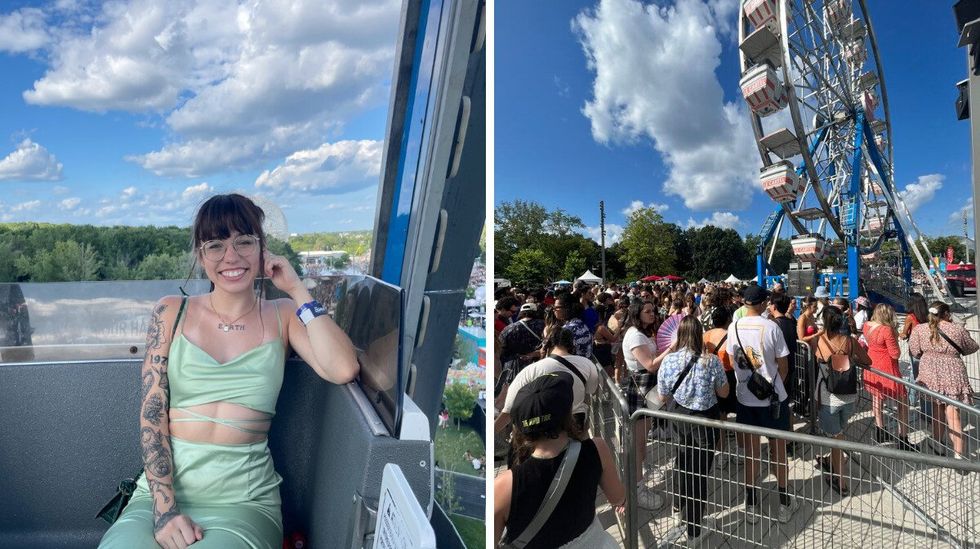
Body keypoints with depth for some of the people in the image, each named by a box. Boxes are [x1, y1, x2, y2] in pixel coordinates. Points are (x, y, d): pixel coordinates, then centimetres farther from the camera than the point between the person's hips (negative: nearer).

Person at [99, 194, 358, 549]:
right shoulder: (171, 313, 7)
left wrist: (296, 289, -9)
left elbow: (342, 370, -15)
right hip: (161, 490, 2)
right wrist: (164, 506, -12)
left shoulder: (283, 316, 4)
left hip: (244, 501, -1)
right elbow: (152, 414, 0)